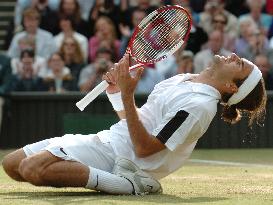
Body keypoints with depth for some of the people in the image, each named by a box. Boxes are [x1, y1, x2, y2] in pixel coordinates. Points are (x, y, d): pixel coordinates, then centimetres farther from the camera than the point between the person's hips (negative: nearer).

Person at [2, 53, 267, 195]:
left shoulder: (199, 105, -16)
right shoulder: (184, 79, 14)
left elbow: (144, 148, -20)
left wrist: (126, 95, -21)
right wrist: (117, 93, 7)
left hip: (114, 154, -10)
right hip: (105, 139, 10)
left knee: (31, 168, -28)